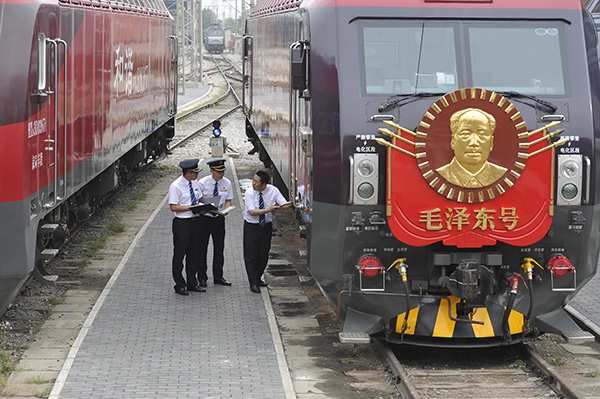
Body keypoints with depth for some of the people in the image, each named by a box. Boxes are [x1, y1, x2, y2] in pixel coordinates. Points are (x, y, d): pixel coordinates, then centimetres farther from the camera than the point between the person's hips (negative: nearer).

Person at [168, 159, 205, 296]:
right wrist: (191, 207, -20)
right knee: (179, 255, 1)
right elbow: (173, 207, -17)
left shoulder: (195, 183, 7)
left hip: (195, 221, 7)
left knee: (194, 253, 12)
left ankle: (192, 283, 22)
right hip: (182, 223, -7)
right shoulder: (176, 186, -15)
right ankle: (180, 285, 8)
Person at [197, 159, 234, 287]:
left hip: (219, 218, 3)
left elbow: (228, 200, 6)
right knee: (202, 248, 2)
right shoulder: (203, 183, -11)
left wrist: (226, 210, -15)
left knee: (219, 248, 7)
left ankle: (218, 276, 17)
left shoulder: (227, 183, -2)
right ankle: (202, 277, 12)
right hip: (204, 218, -3)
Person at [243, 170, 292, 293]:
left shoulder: (273, 190, -8)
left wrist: (287, 205, -37)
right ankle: (253, 283, 1)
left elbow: (285, 204, -11)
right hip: (251, 226, -3)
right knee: (251, 255, -5)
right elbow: (252, 212, -24)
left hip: (267, 226, 3)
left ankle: (258, 278, 30)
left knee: (263, 255, 11)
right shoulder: (249, 193, -16)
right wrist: (269, 210, -36)